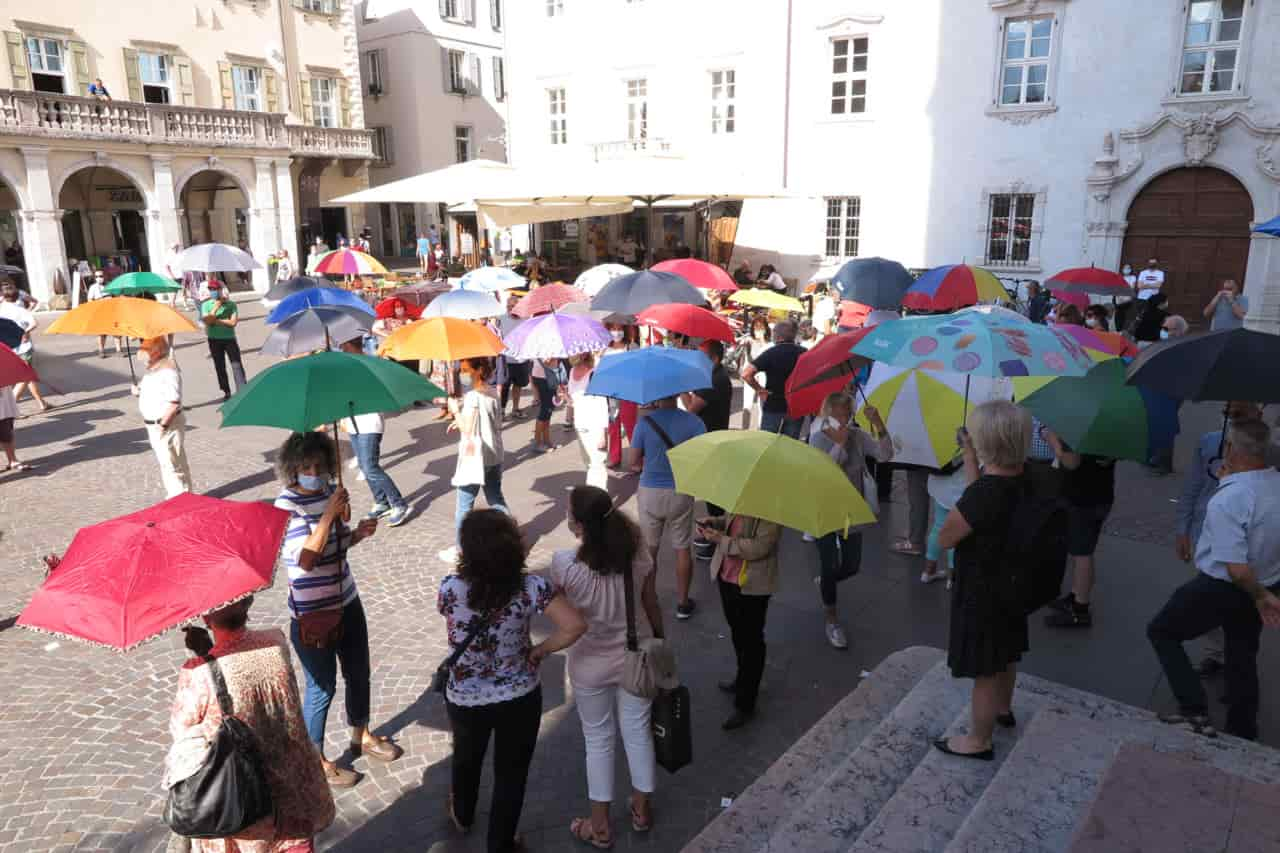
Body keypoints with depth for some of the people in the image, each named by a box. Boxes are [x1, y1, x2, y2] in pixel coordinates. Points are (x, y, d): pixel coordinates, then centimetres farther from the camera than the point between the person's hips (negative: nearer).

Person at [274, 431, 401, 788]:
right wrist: (329, 514, -30)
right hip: (312, 614, -6)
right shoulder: (287, 505, -19)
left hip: (347, 602, 6)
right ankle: (315, 759, 30)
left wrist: (359, 533, -6)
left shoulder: (330, 492, -2)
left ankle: (362, 736, 45)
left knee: (359, 675, 21)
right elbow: (306, 558, -29)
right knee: (322, 687, 9)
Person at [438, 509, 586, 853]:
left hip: (464, 700, 2)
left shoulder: (450, 588, -22)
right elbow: (575, 626, -27)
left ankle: (462, 816, 60)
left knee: (466, 759, 32)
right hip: (519, 698, -1)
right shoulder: (532, 587, -22)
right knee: (511, 773, 22)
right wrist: (539, 650, -12)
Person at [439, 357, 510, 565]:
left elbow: (468, 430, -19)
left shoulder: (472, 397, -19)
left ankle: (460, 549, 12)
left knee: (464, 505, 4)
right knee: (496, 500, 16)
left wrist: (455, 411, -8)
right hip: (494, 456, 8)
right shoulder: (493, 393, 6)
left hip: (474, 458, -8)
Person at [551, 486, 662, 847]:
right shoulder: (637, 553, -17)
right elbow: (652, 605, -3)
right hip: (634, 658, 3)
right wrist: (660, 642, 11)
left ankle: (600, 826, 35)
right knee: (638, 733, 23)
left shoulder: (565, 563, -26)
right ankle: (641, 811, 43)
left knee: (598, 741, 18)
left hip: (590, 665, -2)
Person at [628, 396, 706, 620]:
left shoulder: (644, 422, -12)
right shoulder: (693, 422, -11)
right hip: (681, 493, 0)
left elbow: (633, 461, -5)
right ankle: (683, 603, 22)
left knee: (649, 549, 16)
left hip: (650, 492, 0)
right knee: (682, 549, 13)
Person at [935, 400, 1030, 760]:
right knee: (1004, 655, 30)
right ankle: (1003, 709, 54)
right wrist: (969, 454, 9)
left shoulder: (985, 492, -34)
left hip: (981, 592, -8)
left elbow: (945, 538, -23)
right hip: (1010, 583, 8)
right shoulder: (1020, 479, -10)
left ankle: (978, 741, 29)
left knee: (985, 670, 10)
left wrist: (954, 512, -7)